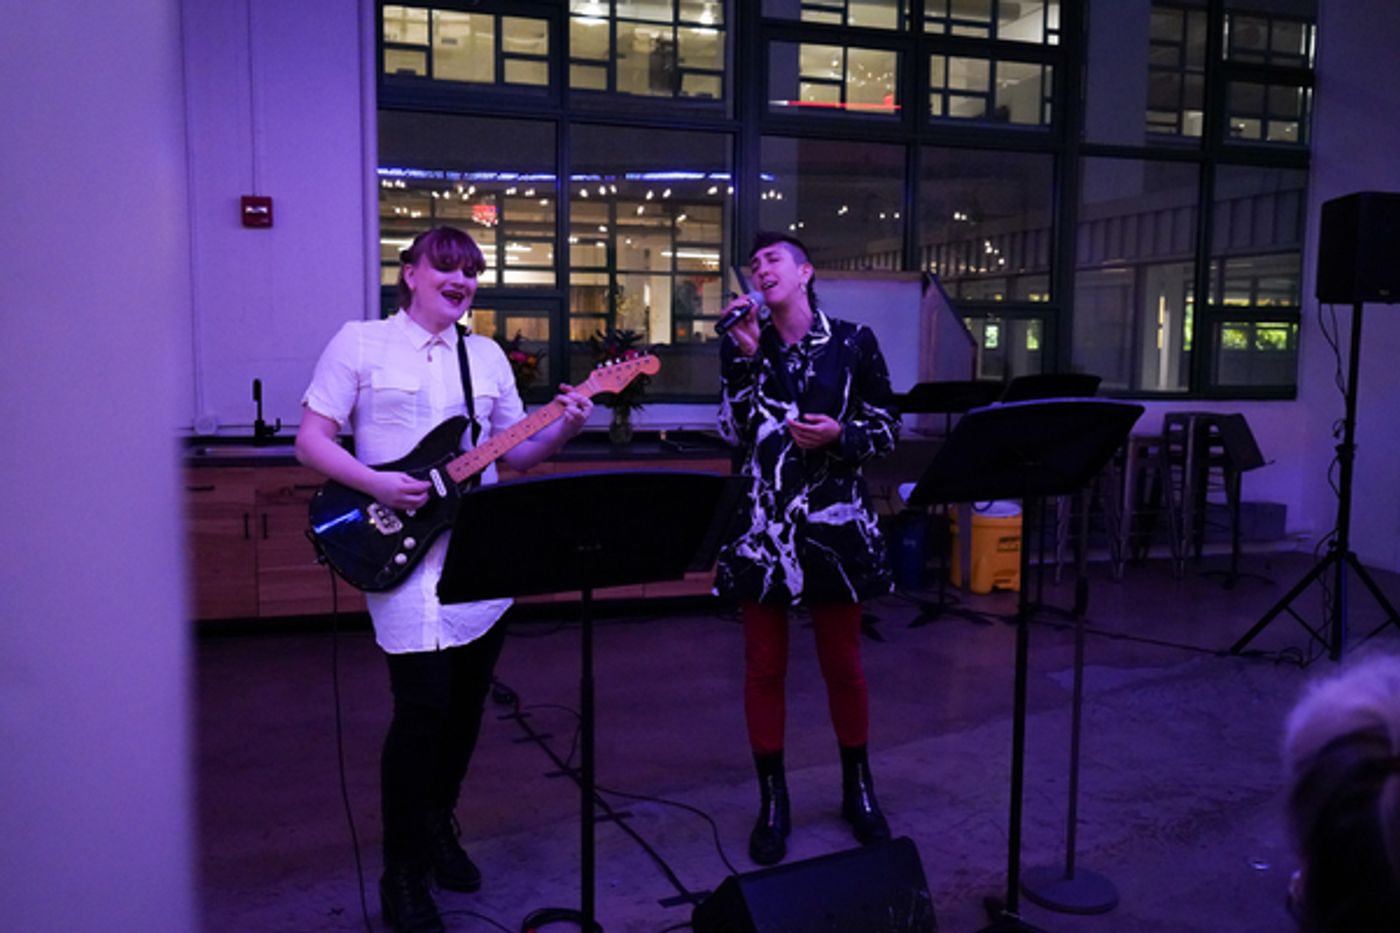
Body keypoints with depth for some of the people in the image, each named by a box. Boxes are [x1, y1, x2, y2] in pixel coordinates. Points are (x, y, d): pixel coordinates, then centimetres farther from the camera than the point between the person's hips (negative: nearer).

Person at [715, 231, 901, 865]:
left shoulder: (853, 341, 1)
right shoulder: (743, 344, 5)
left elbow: (886, 428, 4)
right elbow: (735, 431, -5)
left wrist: (840, 435, -15)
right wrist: (747, 356, -11)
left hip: (834, 521, -1)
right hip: (761, 522, 1)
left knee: (843, 665, 10)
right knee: (764, 668, 7)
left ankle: (858, 792, 30)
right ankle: (773, 805, 22)